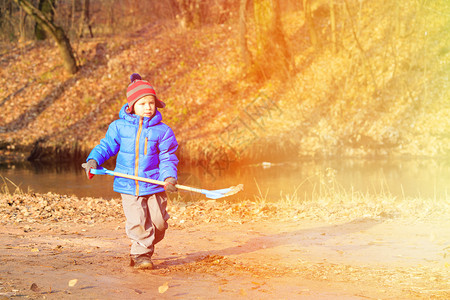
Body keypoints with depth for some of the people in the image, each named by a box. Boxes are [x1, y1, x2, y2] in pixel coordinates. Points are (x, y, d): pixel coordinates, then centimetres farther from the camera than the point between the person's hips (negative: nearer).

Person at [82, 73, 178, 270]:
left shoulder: (162, 130, 0)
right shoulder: (119, 127, 1)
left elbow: (167, 157, -1)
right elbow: (106, 146, 7)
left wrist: (169, 177, -17)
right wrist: (93, 160, -10)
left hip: (155, 185, 1)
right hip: (128, 185, -1)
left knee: (158, 222, 4)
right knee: (137, 222, -7)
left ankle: (142, 249, 31)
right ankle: (141, 254, 12)